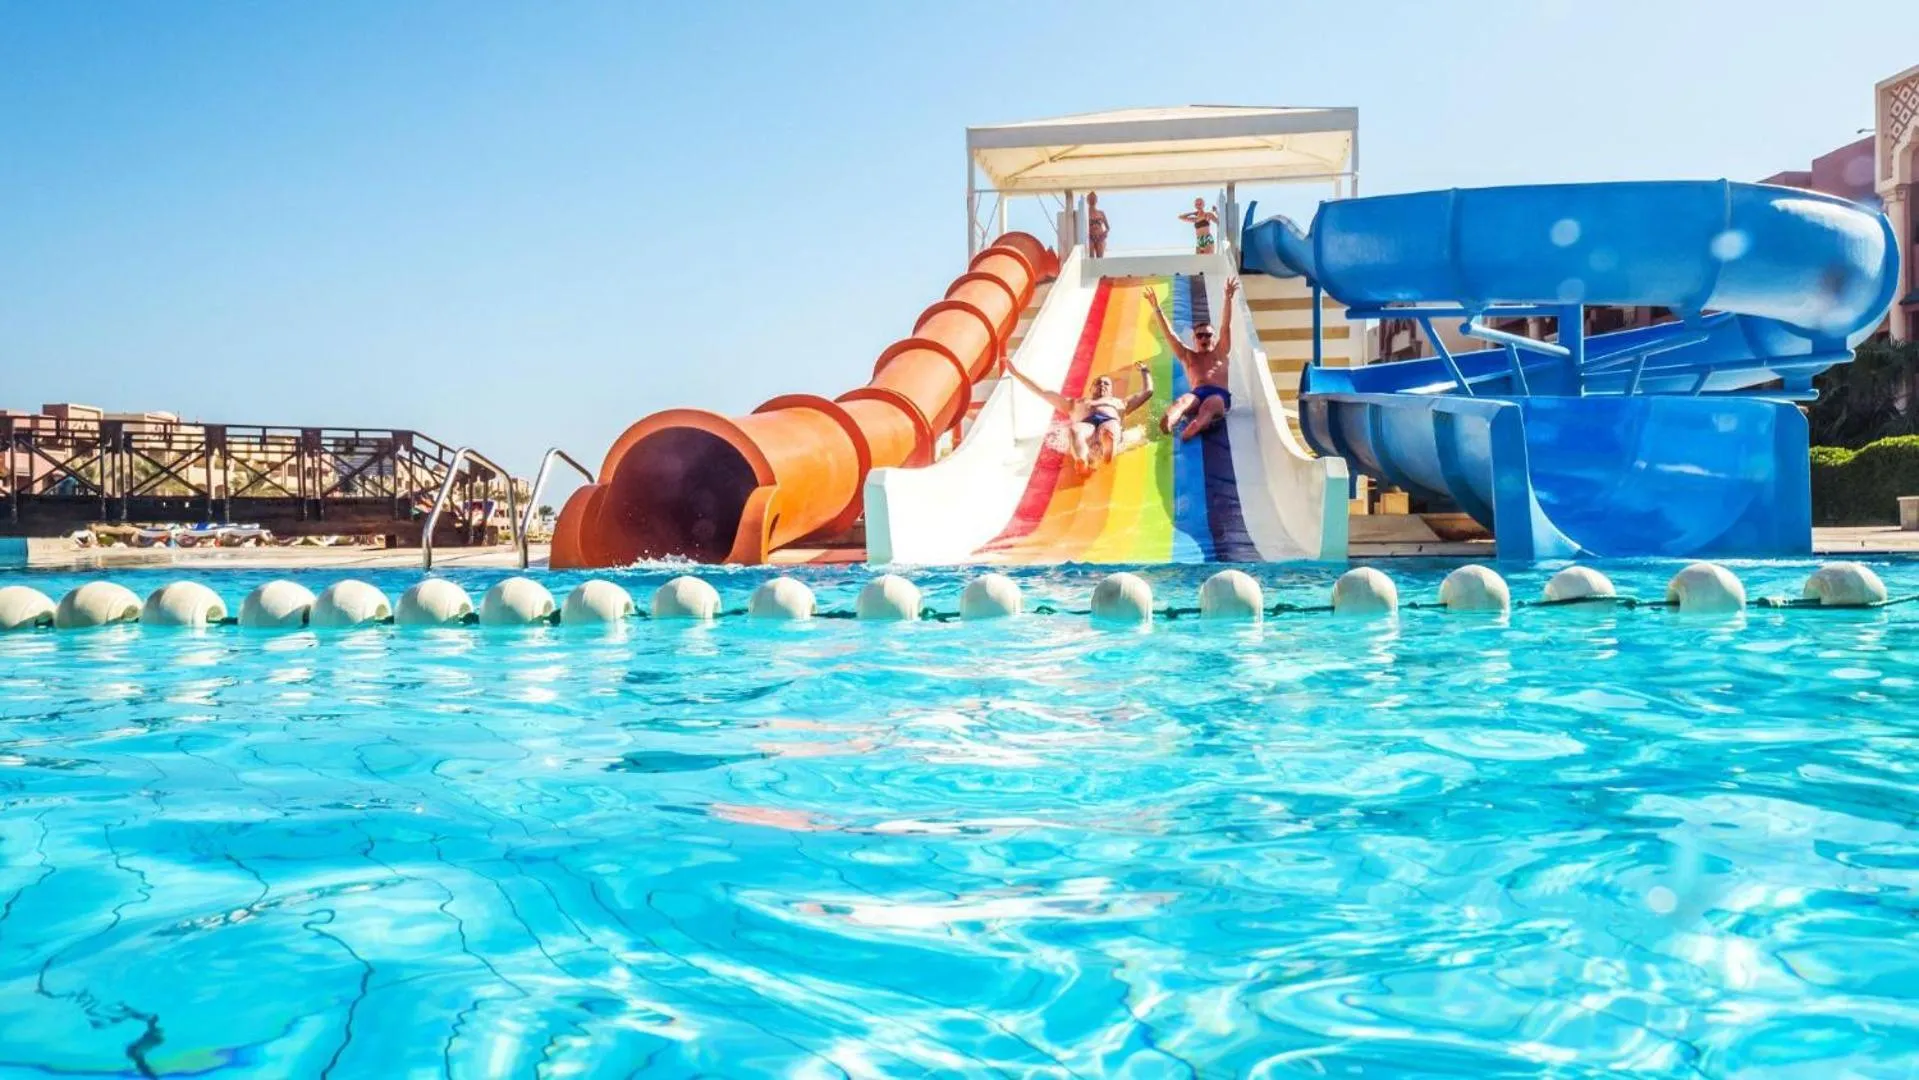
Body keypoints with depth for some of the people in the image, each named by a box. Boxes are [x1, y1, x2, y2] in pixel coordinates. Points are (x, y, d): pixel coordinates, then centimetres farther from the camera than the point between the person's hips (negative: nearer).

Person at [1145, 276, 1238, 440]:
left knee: (1208, 405, -38)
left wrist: (1228, 299, -1)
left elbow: (1226, 326, 12)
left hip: (1220, 394, -1)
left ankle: (1188, 432, -71)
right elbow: (1169, 334, 21)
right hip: (1197, 394, 2)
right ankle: (1166, 425, -70)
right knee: (1181, 401, -34)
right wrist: (1157, 309, 12)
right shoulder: (1188, 357, 29)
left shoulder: (1220, 353, 25)